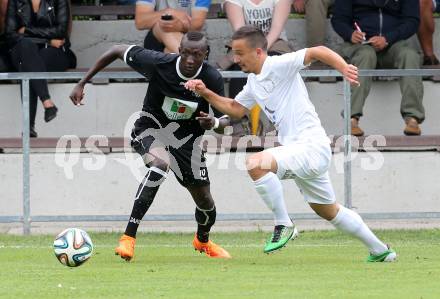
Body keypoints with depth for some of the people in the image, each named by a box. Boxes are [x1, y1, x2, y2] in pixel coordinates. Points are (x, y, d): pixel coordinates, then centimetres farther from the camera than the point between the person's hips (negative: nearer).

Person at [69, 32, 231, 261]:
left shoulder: (212, 79, -22)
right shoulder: (159, 63, -26)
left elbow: (225, 120, -12)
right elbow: (117, 51, -13)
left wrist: (214, 123, -38)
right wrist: (82, 84, -10)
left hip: (187, 136, 3)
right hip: (152, 127, -3)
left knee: (205, 202, 8)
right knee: (160, 163, -38)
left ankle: (203, 240, 47)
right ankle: (128, 237, -38)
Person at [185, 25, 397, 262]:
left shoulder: (279, 65, -12)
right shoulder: (254, 82, 15)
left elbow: (317, 52, -22)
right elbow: (236, 109, 28)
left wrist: (344, 68, -37)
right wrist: (206, 94, 16)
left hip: (312, 144, -10)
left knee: (255, 163, -29)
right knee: (329, 211, 21)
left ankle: (283, 225, -16)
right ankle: (379, 250, 35)